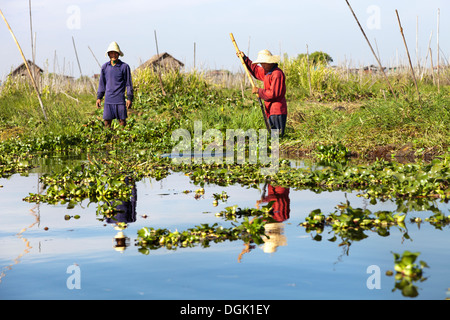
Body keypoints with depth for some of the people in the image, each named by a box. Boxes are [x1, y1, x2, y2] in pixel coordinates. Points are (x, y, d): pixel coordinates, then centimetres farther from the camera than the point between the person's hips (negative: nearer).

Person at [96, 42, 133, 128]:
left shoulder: (124, 66, -2)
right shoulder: (105, 67, 8)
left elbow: (129, 83, 1)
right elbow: (102, 83, 16)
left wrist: (129, 98, -4)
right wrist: (99, 97, 11)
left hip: (120, 99, -3)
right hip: (108, 99, 3)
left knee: (122, 121, 0)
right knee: (107, 121, 1)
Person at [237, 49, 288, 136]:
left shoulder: (277, 74, -16)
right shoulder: (266, 72, 15)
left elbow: (273, 93, -21)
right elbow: (255, 70, 34)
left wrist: (258, 91, -10)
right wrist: (244, 59, 28)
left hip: (277, 111, -10)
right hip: (271, 111, 10)